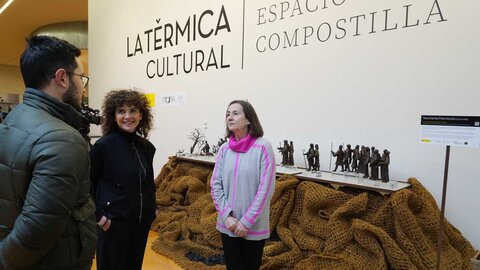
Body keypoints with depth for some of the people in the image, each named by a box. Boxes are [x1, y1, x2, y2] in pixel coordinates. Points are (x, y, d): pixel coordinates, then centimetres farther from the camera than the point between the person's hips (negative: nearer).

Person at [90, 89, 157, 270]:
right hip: (113, 222, -5)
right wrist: (98, 215, -11)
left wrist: (152, 208, 9)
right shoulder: (104, 145, -14)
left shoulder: (146, 147, 2)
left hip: (142, 221, 6)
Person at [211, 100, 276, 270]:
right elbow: (215, 185, 0)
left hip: (254, 228, -3)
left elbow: (266, 189, -14)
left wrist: (247, 221, -13)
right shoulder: (224, 149, -1)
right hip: (227, 226, 3)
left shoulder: (262, 147, -12)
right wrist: (227, 216, -10)